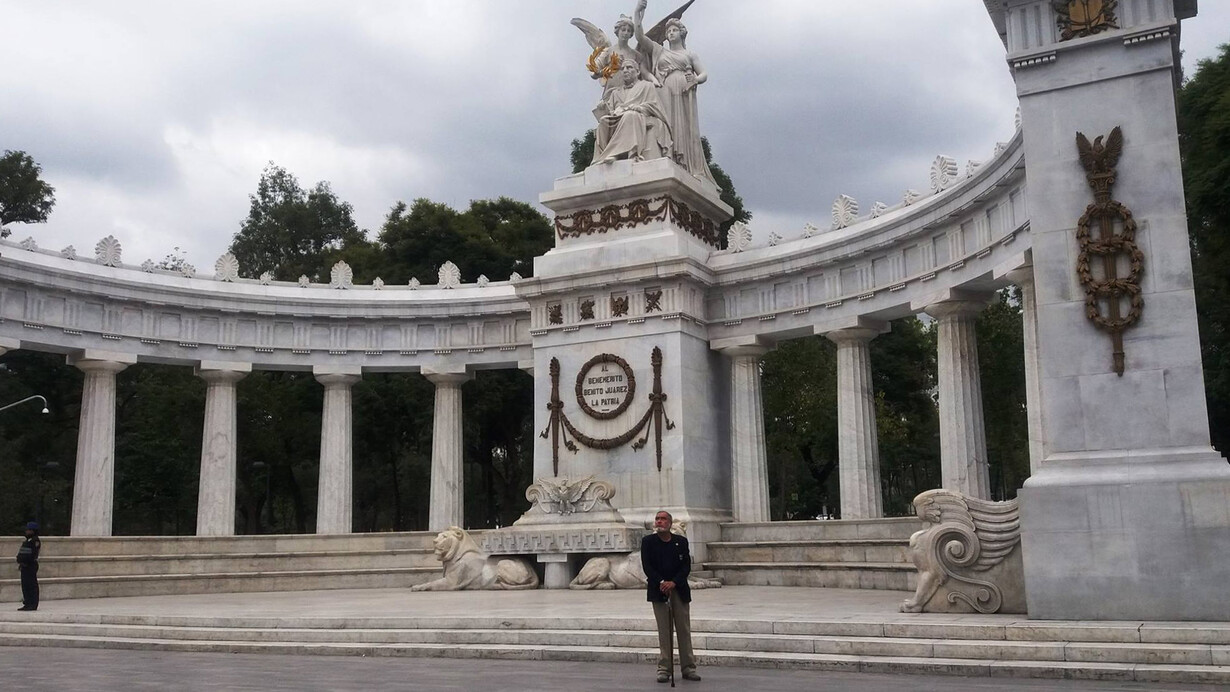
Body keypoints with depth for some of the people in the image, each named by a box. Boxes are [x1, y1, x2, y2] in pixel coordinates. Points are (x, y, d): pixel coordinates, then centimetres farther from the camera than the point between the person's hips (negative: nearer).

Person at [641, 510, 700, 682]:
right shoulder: (648, 541, 3)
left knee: (684, 629, 3)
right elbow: (647, 565, -4)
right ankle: (664, 668, 5)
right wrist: (661, 582, -16)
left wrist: (673, 582, -16)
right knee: (664, 630, 0)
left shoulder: (681, 541, 5)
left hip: (679, 589, 1)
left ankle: (688, 667, 10)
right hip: (658, 590, -1)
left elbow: (686, 566, -2)